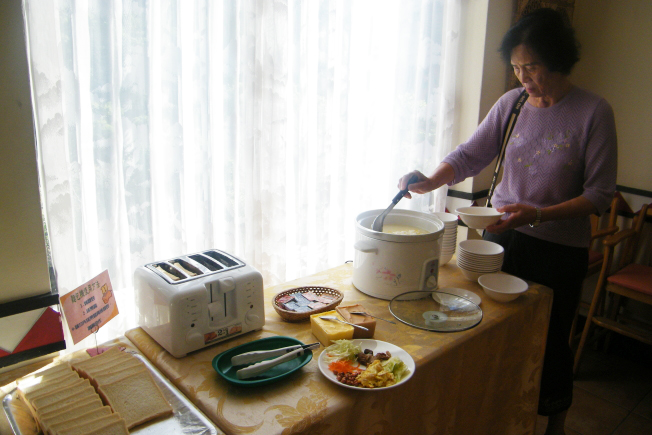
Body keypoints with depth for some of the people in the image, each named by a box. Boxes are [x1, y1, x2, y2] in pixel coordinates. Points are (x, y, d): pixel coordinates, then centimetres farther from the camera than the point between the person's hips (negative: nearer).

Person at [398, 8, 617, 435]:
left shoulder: (593, 112, -11)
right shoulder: (512, 102, 0)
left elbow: (601, 193, -12)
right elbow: (470, 154, 1)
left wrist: (537, 215, -24)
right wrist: (432, 181, -17)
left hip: (559, 249, -3)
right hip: (501, 235, 4)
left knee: (549, 340, 10)